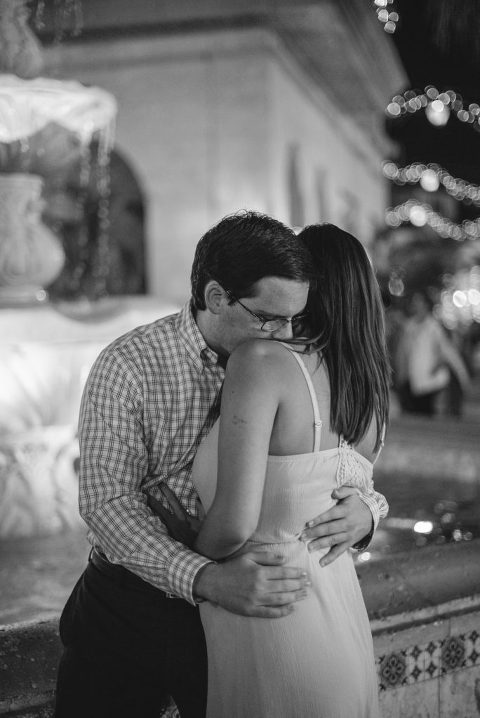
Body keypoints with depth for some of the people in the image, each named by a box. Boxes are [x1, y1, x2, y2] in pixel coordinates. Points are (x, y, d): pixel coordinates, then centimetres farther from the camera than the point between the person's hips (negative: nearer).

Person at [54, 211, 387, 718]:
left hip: (237, 607, 2)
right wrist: (205, 579, -32)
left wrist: (366, 509, -18)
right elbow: (107, 502, -19)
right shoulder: (128, 367, -13)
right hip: (128, 608, -2)